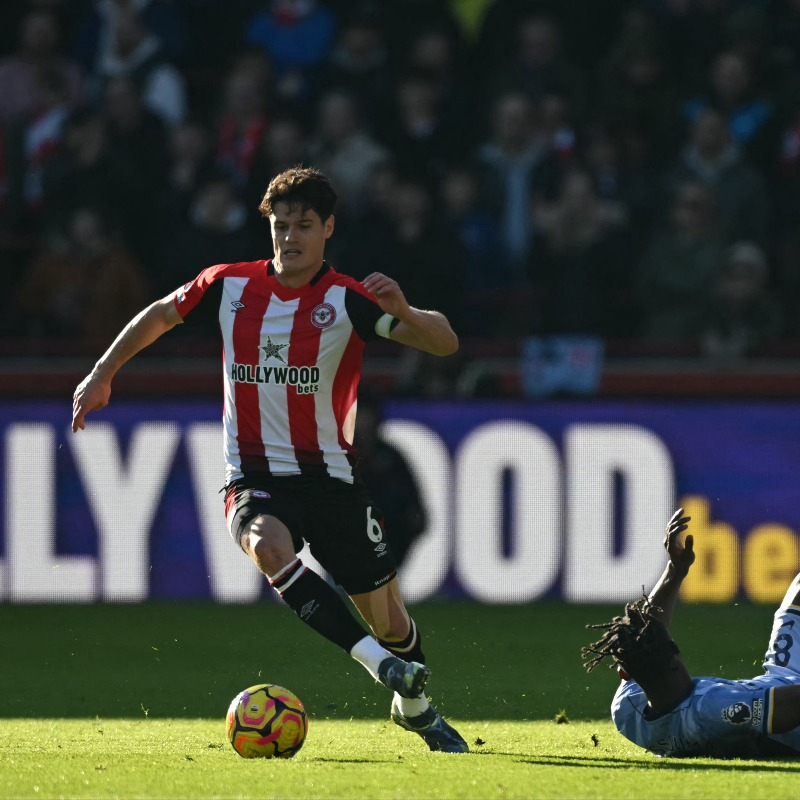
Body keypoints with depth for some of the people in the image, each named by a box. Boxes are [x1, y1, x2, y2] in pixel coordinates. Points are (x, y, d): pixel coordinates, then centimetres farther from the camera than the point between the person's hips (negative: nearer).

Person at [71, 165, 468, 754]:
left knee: (389, 620, 4)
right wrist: (103, 374, 19)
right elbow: (161, 314, 21)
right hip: (256, 478, 0)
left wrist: (404, 312, -37)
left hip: (330, 476, 0)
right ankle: (380, 663, -38)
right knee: (269, 545, -37)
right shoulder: (229, 285, 1)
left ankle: (415, 706, 38)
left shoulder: (348, 300, -8)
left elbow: (444, 343, -18)